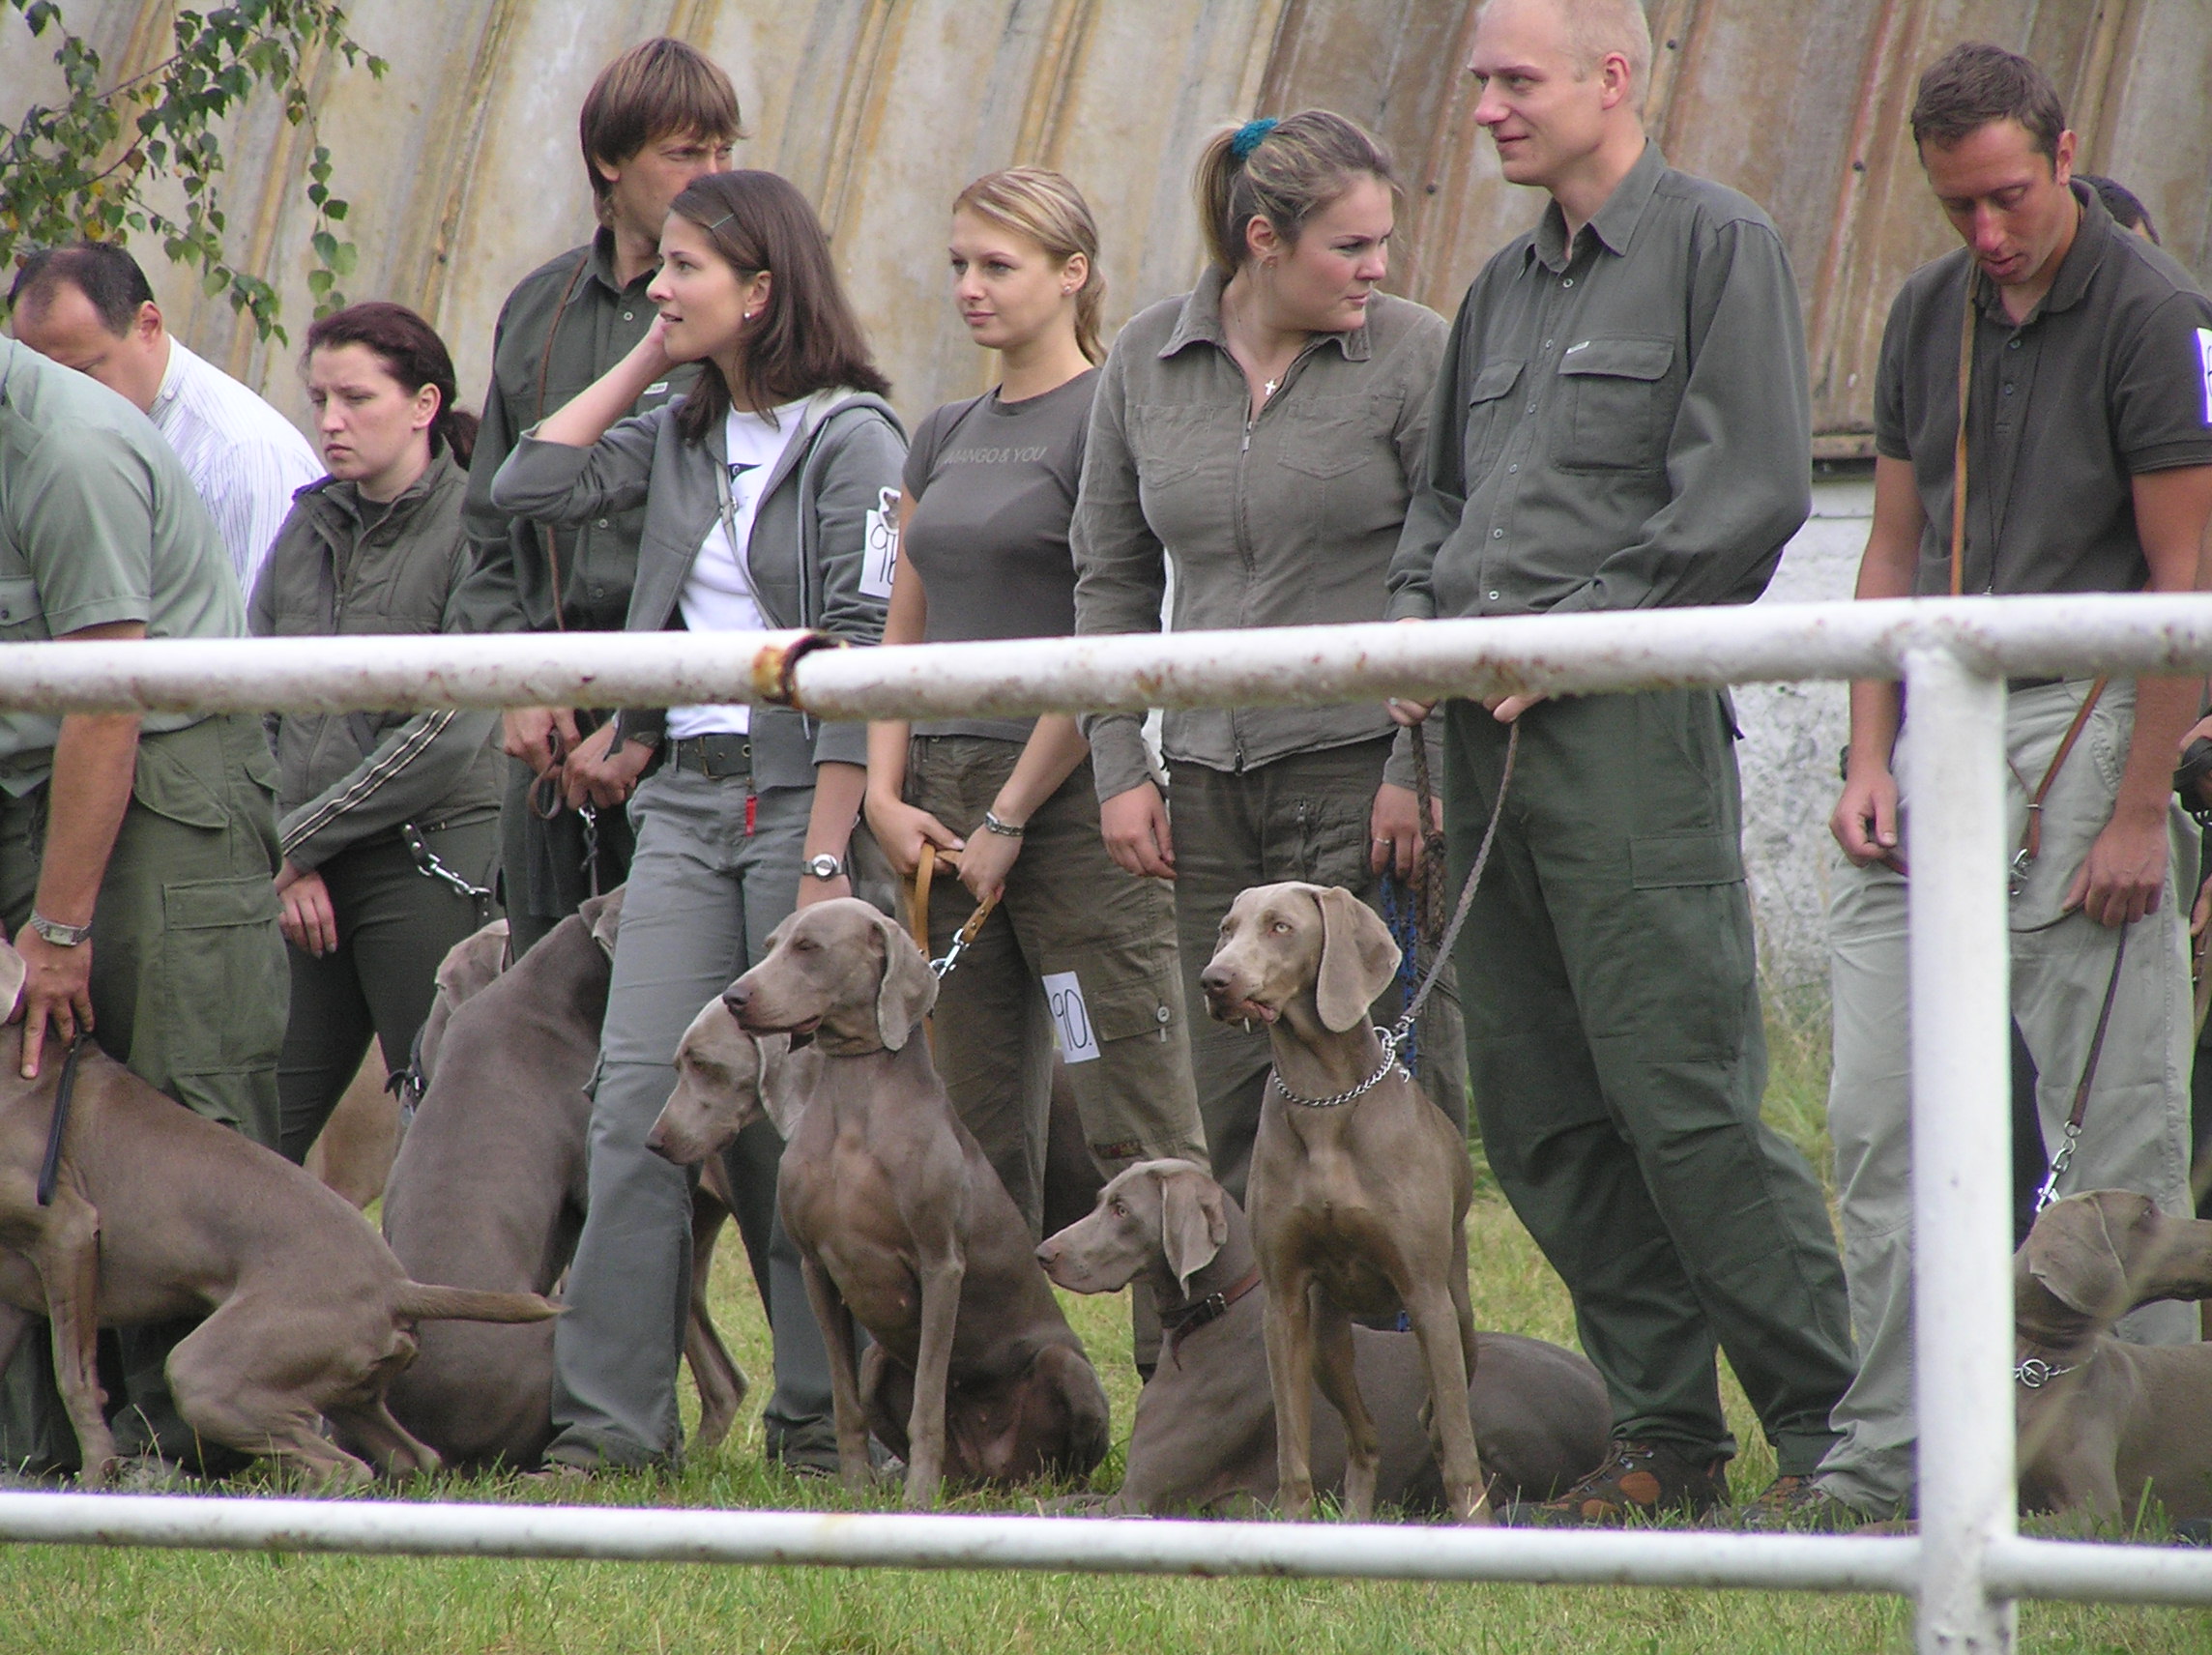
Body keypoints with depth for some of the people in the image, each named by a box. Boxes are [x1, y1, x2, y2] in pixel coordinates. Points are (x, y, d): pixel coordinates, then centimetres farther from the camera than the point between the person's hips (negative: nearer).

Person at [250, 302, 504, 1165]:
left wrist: (302, 838, -8)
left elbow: (450, 734, -12)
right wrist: (290, 864, -3)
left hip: (431, 869, -6)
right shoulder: (310, 525, 14)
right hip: (306, 881, 6)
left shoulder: (471, 527, -6)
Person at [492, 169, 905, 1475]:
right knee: (640, 1097, -5)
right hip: (683, 793, 6)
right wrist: (647, 361, 8)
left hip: (803, 794, -6)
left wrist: (824, 862, -17)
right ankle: (613, 1418, -6)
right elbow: (532, 489, 9)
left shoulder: (851, 438, -7)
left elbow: (859, 659, -12)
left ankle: (827, 1414, 8)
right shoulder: (682, 434, 13)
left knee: (797, 1117, -2)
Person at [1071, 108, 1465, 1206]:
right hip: (1212, 778, 4)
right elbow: (1110, 580, 14)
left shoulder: (1414, 355, -3)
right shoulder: (1144, 363, 8)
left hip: (1366, 773, -4)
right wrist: (1121, 767, 6)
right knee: (1233, 1110, 4)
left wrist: (1419, 774, -12)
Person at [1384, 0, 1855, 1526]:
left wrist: (1568, 636, -13)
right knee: (1541, 1114, 5)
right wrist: (1417, 618, 6)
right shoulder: (1506, 287, 20)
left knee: (1683, 1093, -11)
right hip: (1491, 734, 8)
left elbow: (1750, 493, -11)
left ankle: (1840, 1428, -6)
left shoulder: (1719, 246, -2)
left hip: (1630, 725, -8)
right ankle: (1668, 1437, 11)